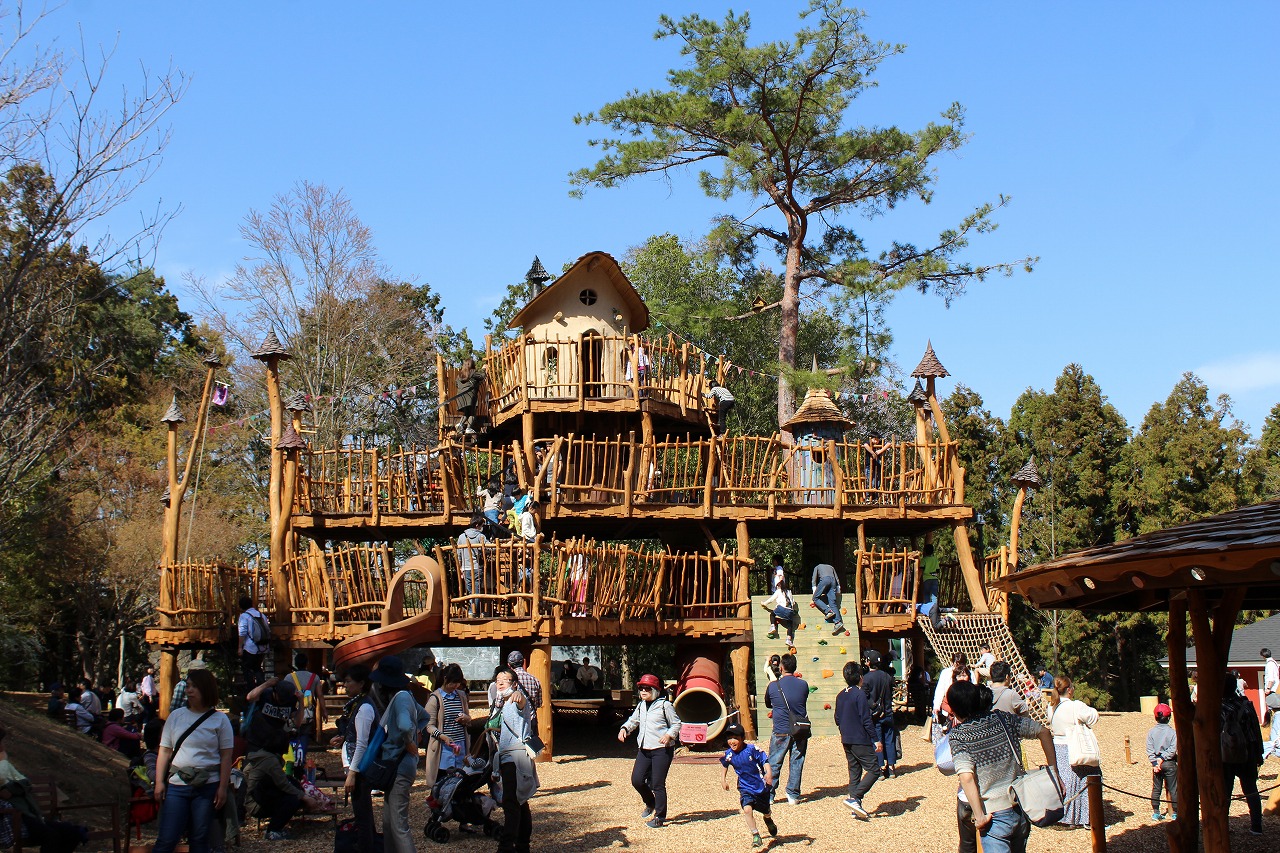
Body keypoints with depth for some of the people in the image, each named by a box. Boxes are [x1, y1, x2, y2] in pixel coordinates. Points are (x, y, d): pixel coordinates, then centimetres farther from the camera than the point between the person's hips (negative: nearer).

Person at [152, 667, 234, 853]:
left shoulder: (219, 719, 1)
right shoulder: (176, 716, 8)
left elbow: (226, 756, 0)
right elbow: (165, 751, 9)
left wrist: (223, 788, -5)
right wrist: (159, 782, 1)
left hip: (207, 787, -1)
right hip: (177, 784, 2)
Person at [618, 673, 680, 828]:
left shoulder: (665, 705, -6)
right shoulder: (641, 705, 14)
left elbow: (676, 724, -2)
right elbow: (633, 720, 24)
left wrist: (669, 735, -19)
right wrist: (624, 729, 5)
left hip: (662, 750, -7)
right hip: (644, 750, 7)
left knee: (657, 783, -6)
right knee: (637, 780, 2)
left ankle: (659, 817, 6)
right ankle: (651, 804, 30)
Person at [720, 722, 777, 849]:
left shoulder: (752, 749, -20)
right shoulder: (728, 754, -7)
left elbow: (765, 761, -20)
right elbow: (725, 765, 16)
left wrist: (769, 773, -36)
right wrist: (723, 778, 10)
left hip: (761, 787, -1)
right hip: (745, 789, 2)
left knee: (766, 812, 18)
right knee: (747, 809, -25)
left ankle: (768, 820, 55)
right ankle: (755, 836, -14)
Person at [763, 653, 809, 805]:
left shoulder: (773, 686, -7)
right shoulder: (803, 685, -2)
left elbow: (767, 704, 11)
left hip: (781, 731, -2)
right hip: (800, 731, 2)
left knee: (774, 763, 8)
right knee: (796, 763, 9)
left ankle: (769, 795, 11)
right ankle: (793, 795, 11)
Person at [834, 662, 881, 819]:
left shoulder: (840, 695, 9)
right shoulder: (859, 694, -14)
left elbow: (837, 719, 16)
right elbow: (866, 720, -16)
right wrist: (876, 739, -12)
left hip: (846, 740, 8)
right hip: (861, 740, -8)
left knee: (854, 771, 13)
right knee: (874, 770, -3)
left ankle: (856, 807, 11)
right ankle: (854, 797, -15)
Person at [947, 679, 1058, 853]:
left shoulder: (958, 736, -10)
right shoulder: (1001, 719, 3)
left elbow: (967, 777, -23)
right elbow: (1043, 732, 5)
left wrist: (979, 816, -18)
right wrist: (1053, 771, 9)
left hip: (994, 814, -6)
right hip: (1022, 808, 6)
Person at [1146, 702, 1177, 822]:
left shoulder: (1151, 732, -1)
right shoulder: (1172, 732, -9)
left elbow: (1149, 750, -4)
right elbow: (1173, 749, -14)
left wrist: (1155, 763, -6)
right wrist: (1163, 758, -10)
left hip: (1156, 763, 3)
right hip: (1169, 763, -3)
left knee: (1156, 789, 9)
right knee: (1173, 789, 5)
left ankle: (1155, 812, 12)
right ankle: (1175, 813, 9)